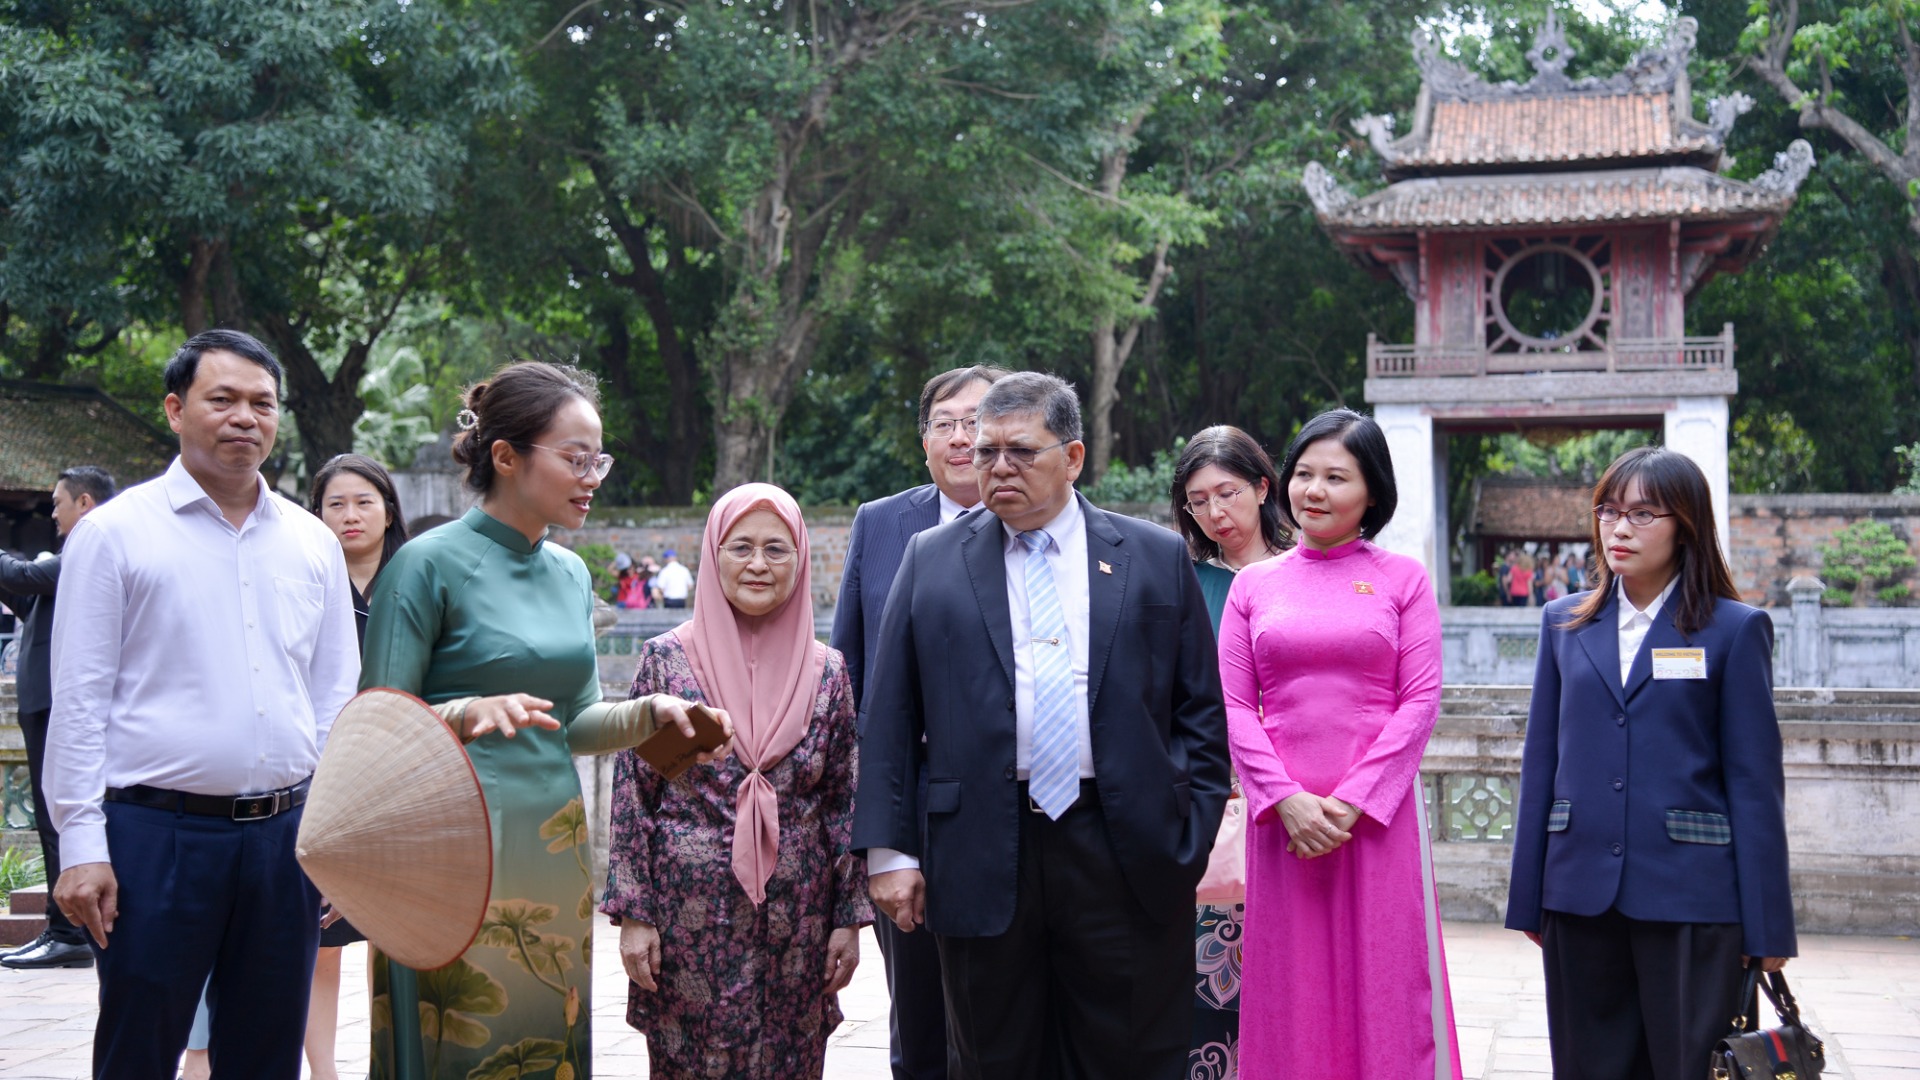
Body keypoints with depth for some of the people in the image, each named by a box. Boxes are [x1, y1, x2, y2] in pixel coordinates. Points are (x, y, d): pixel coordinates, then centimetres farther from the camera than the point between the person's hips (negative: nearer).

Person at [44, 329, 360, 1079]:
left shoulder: (312, 543, 10)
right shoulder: (114, 533, -2)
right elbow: (80, 700, -4)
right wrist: (81, 844, -9)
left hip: (283, 834, 4)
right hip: (156, 834, -4)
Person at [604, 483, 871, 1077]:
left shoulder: (826, 670, 4)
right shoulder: (667, 659, -1)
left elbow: (844, 803, 7)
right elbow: (632, 794, -1)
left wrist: (849, 918, 4)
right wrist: (633, 913, -5)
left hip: (795, 921, 2)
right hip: (689, 913, -2)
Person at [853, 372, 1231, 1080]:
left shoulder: (1157, 558, 8)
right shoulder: (931, 561, 9)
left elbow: (1201, 712, 8)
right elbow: (889, 719, 6)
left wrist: (1192, 839, 0)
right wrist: (888, 850, -1)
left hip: (1126, 856, 0)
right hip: (982, 857, 1)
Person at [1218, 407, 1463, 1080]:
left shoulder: (1402, 579, 4)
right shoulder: (1253, 585, 9)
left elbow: (1420, 701, -2)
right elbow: (1234, 705, 4)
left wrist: (1351, 803, -11)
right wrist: (1287, 799, -10)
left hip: (1377, 816, -1)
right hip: (1283, 818, 2)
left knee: (1382, 990, 2)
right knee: (1292, 997, 6)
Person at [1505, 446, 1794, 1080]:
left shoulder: (1734, 629, 0)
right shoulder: (1565, 623, 10)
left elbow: (1754, 780, -3)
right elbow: (1541, 763, 10)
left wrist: (1767, 928, -6)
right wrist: (1528, 899, 7)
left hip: (1690, 896, -3)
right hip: (1581, 894, 3)